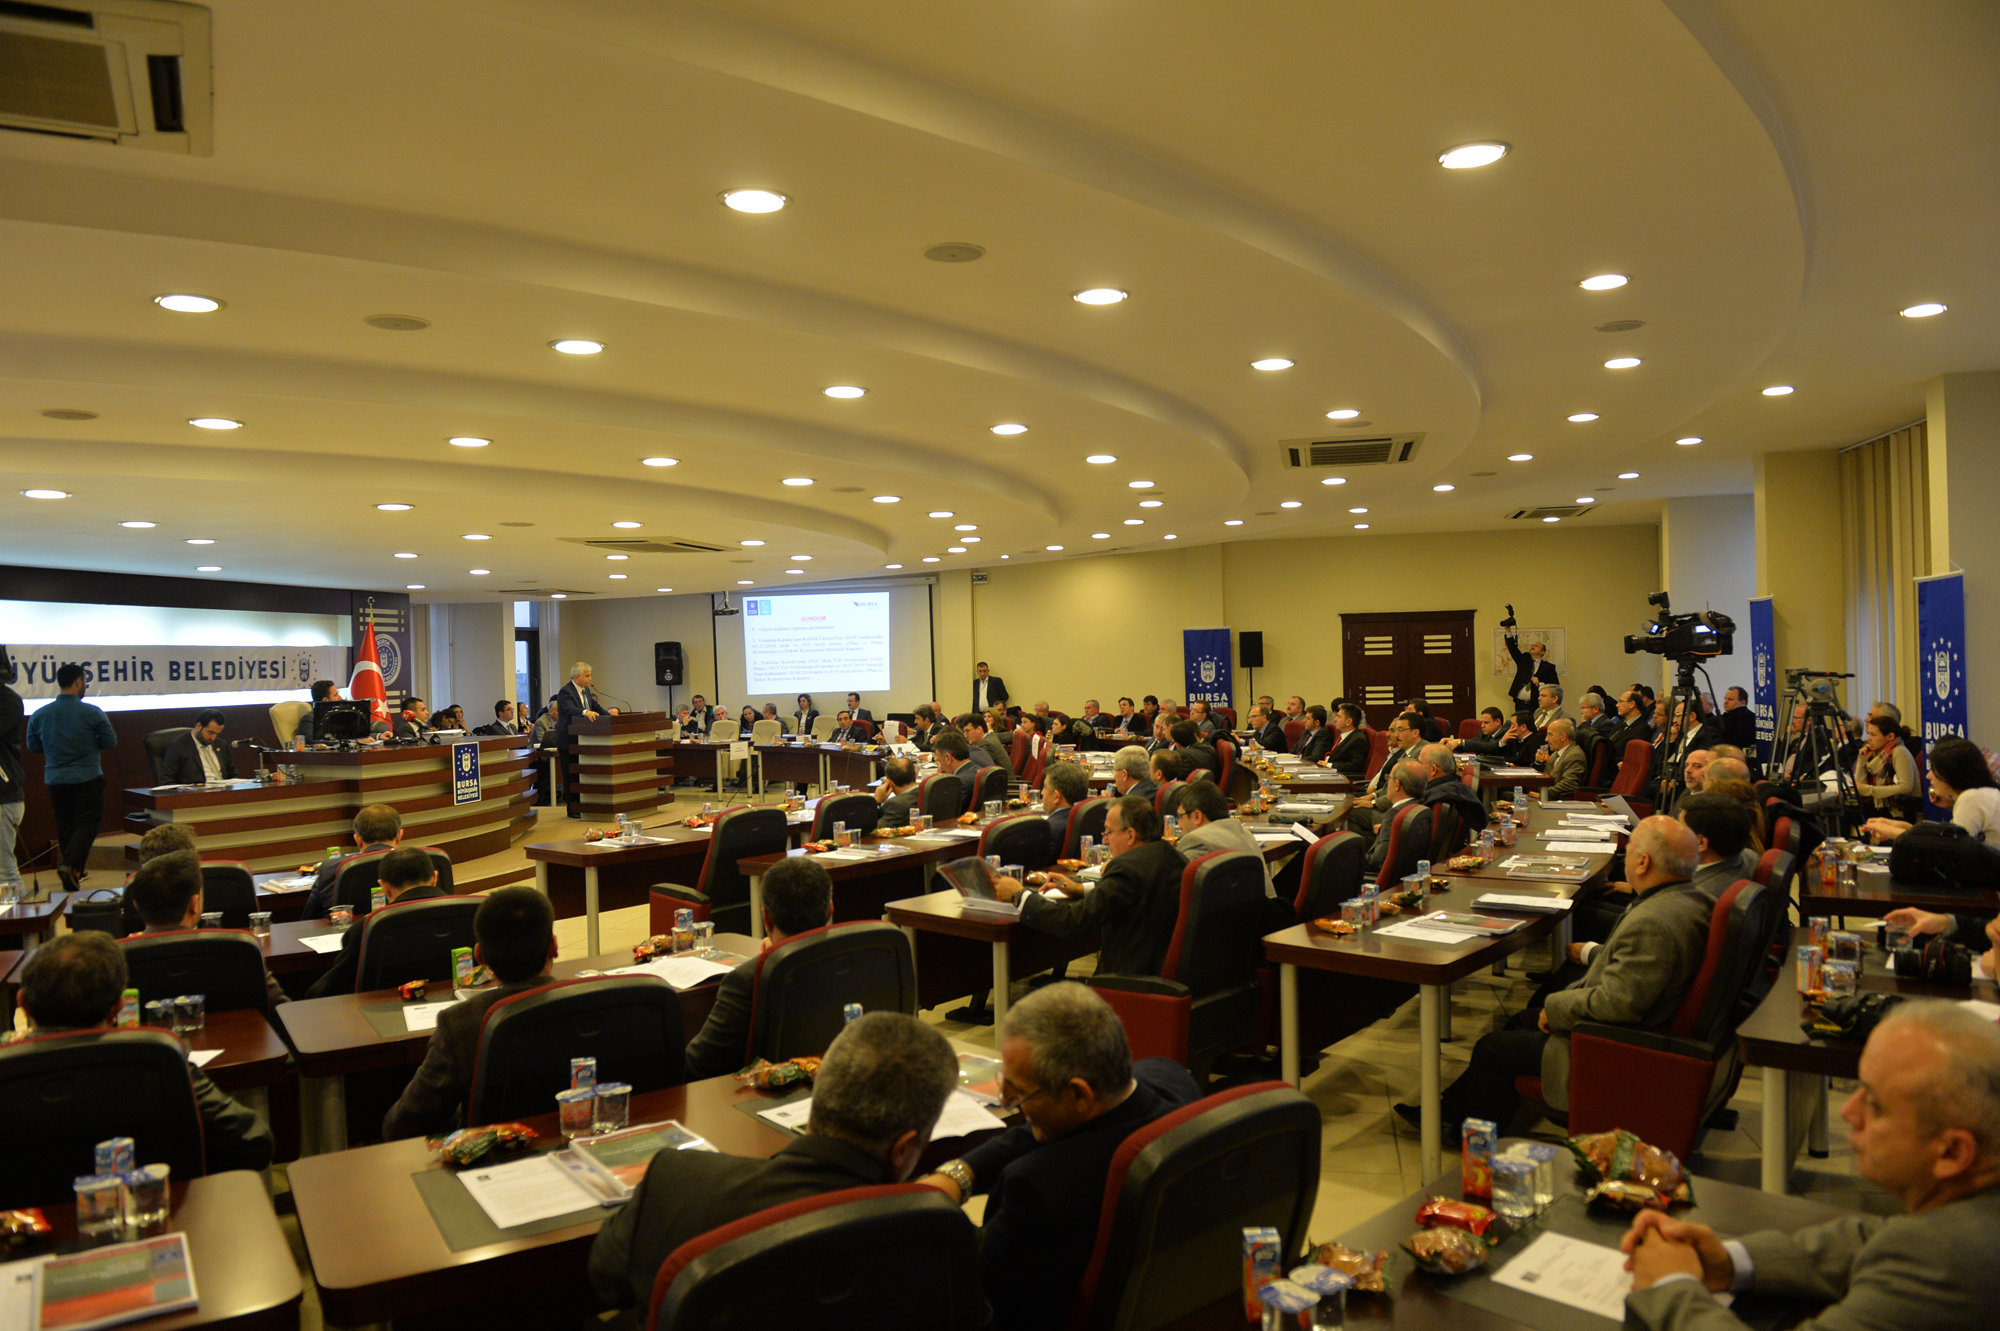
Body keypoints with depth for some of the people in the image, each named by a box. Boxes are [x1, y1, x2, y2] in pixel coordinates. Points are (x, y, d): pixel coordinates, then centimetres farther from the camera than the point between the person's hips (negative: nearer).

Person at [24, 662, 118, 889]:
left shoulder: (39, 715, -1)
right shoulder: (92, 713, -12)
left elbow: (32, 746, 9)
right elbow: (110, 741, -6)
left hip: (55, 779, 4)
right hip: (87, 778, -4)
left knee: (65, 825, 15)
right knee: (88, 822, 1)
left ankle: (76, 871, 21)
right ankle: (70, 865, -17)